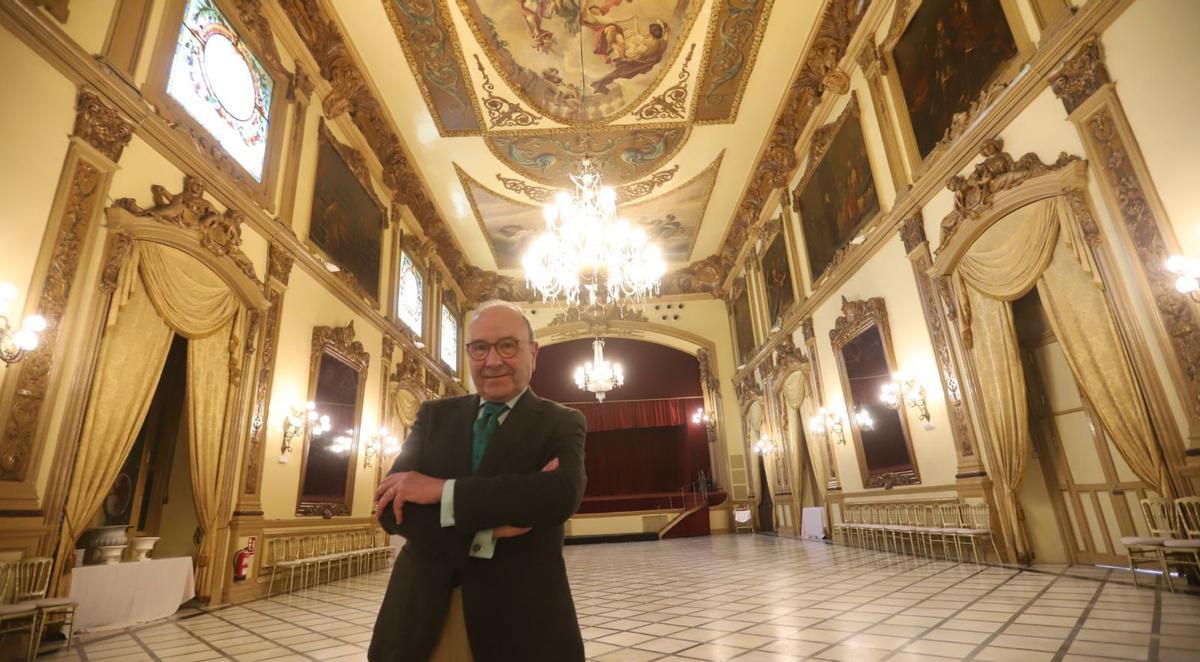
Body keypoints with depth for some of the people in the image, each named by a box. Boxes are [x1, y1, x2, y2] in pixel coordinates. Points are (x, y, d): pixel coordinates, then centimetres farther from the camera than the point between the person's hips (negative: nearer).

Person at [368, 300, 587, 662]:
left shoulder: (561, 422, -3)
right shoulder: (435, 414, 5)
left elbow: (562, 494, -23)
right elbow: (389, 506, -5)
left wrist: (441, 490, -20)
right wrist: (491, 528, -19)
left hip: (520, 612, -2)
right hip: (422, 611, 3)